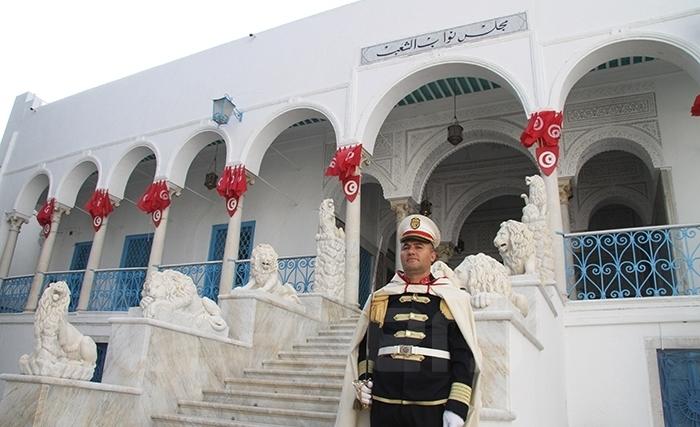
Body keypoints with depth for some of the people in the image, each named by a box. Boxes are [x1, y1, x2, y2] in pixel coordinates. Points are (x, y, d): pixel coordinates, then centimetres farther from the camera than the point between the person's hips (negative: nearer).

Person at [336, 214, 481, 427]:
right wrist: (362, 380, 4)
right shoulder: (379, 299, 9)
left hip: (433, 409, -2)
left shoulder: (452, 300, 2)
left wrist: (457, 408, -7)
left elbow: (464, 356, -1)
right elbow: (365, 348, 18)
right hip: (384, 408, 2)